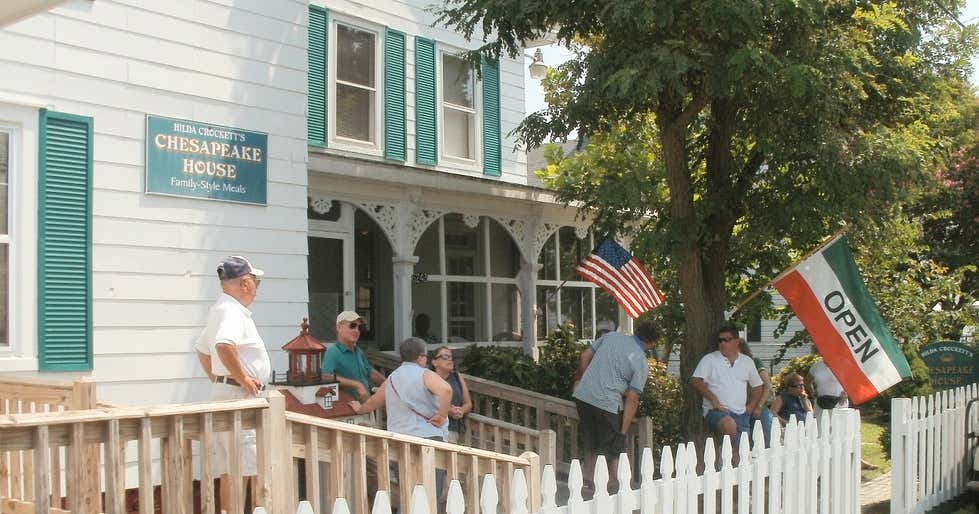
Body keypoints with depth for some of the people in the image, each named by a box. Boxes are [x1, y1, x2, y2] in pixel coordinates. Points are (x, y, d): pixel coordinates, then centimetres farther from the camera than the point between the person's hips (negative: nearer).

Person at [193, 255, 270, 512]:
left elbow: (202, 349, 30)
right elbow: (224, 345, -34)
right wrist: (243, 378, -25)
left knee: (230, 469, 12)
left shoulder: (219, 310, 18)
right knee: (240, 469, -10)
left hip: (225, 391, 10)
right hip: (240, 395, -10)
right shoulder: (232, 311, -15)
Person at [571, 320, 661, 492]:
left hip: (582, 395, 6)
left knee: (591, 447, 20)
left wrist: (580, 379, 29)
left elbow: (584, 356, 14)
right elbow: (632, 399, -6)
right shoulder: (642, 363, -2)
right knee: (614, 452, 9)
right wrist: (623, 432, -5)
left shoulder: (612, 336, 11)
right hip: (607, 404, -6)